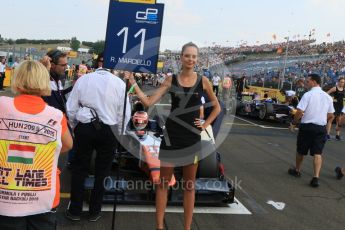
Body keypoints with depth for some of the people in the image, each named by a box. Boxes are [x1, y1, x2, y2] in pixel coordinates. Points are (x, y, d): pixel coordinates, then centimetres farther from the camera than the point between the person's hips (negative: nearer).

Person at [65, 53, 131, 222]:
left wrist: (75, 127, 16)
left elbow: (71, 108, 0)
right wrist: (116, 132, 9)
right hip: (108, 131, -1)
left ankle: (75, 210, 25)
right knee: (102, 171, 13)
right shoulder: (120, 84, -9)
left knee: (79, 169, 15)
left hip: (84, 127, 1)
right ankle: (94, 211, 25)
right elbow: (124, 115, -6)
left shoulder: (83, 79, -4)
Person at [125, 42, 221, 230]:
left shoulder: (203, 81, -1)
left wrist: (205, 125, 1)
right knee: (163, 182, 6)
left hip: (192, 137, 0)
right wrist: (133, 83, -13)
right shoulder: (170, 80, -1)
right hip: (171, 136, 0)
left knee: (189, 184, 11)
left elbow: (216, 107, 12)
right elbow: (148, 102, -6)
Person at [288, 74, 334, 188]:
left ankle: (297, 170, 33)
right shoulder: (328, 97, 4)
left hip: (307, 126, -3)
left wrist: (293, 123, -3)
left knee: (301, 151, 15)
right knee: (317, 153, 3)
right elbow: (330, 115, 10)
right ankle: (316, 177, -6)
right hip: (321, 128, 4)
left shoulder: (308, 95, -12)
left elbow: (299, 112, -17)